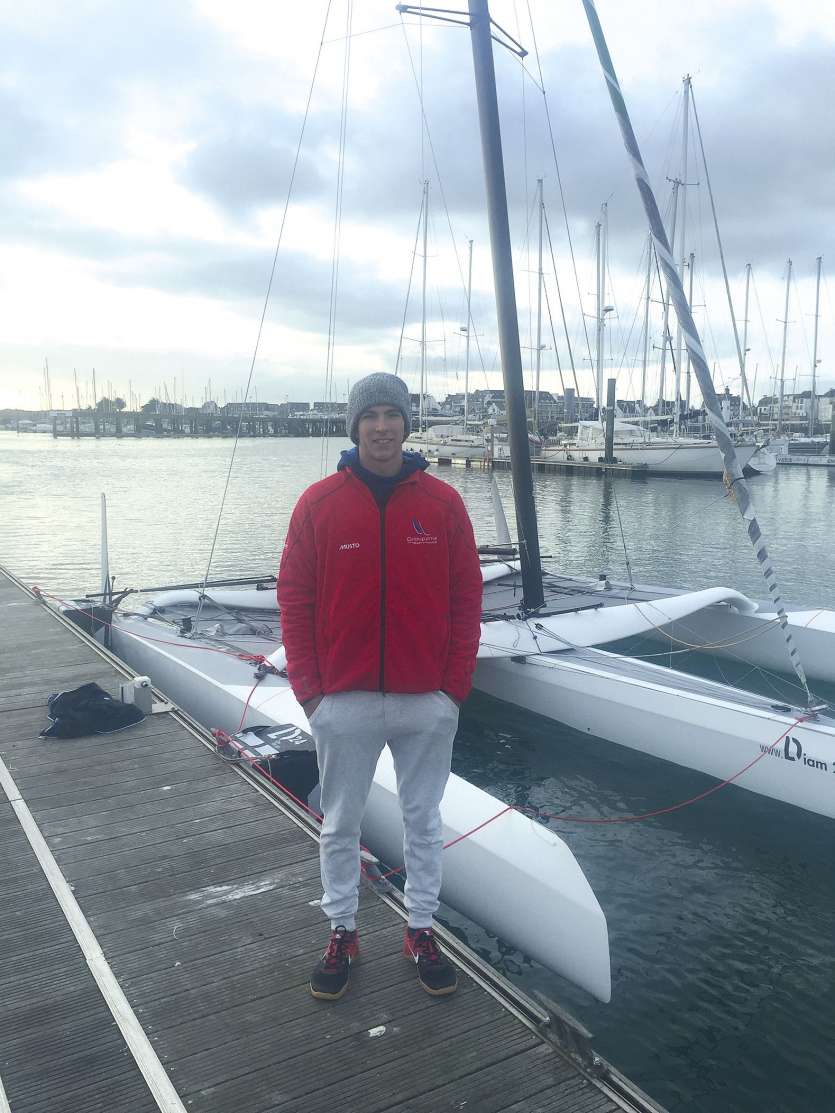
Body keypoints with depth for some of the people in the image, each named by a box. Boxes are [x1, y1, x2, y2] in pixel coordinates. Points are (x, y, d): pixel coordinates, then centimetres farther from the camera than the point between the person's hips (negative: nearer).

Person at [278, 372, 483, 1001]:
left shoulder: (443, 502, -1)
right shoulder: (319, 503, -2)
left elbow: (466, 599, 1)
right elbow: (295, 599, 0)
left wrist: (456, 686, -4)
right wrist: (308, 688, -5)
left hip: (427, 701, 1)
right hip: (343, 702, 0)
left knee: (424, 820, 14)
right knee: (340, 825, 13)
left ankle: (422, 931, 32)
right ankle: (342, 933, 32)